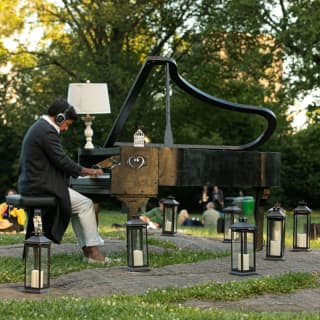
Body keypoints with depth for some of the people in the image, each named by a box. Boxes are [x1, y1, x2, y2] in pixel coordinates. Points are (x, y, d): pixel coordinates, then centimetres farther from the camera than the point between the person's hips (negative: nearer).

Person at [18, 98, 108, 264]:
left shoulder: (38, 127, 17)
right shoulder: (48, 131, -17)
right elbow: (62, 161, -19)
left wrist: (81, 170, 12)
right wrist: (88, 171, -5)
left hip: (31, 184, 11)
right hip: (42, 187, -11)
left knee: (79, 203, 18)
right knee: (86, 204, -4)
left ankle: (87, 250, 13)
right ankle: (93, 252, 1)